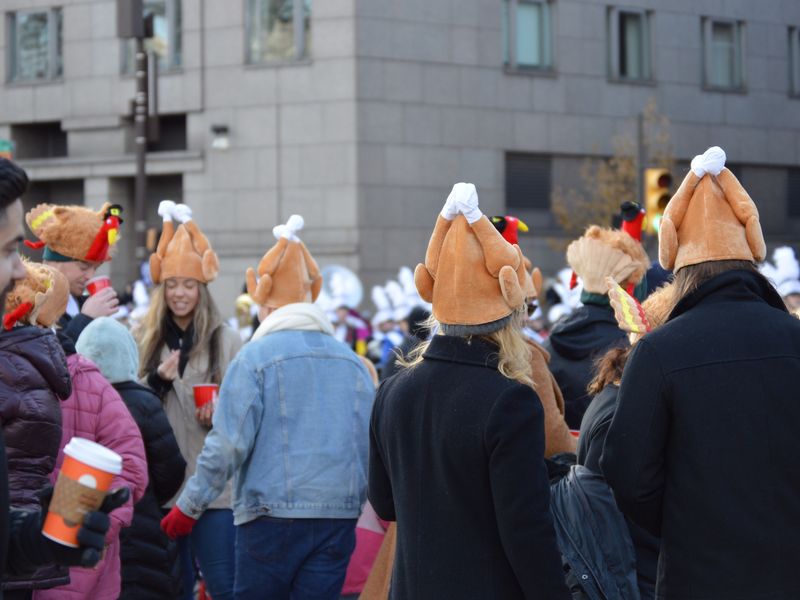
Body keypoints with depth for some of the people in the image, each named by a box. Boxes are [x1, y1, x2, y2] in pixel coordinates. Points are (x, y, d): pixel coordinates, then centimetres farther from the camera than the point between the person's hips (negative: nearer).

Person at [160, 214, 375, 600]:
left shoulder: (256, 357, -6)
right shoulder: (352, 362, 8)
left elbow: (229, 443, -10)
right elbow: (370, 442, 10)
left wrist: (189, 507, -1)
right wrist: (355, 500, 22)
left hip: (272, 514, -4)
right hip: (339, 516, 4)